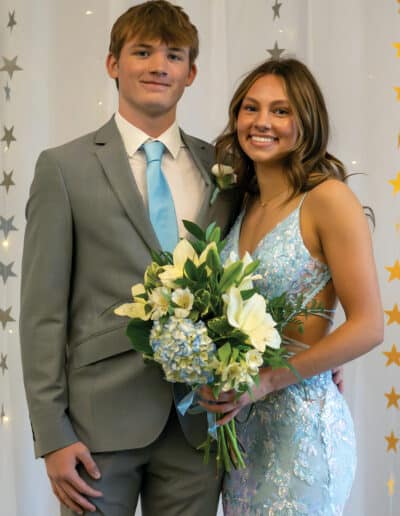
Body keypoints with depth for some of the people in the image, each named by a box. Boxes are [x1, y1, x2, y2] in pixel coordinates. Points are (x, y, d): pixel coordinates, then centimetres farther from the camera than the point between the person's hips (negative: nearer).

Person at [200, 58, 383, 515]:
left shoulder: (328, 198, -12)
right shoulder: (244, 204, 9)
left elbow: (368, 326, -15)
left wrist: (268, 381, -18)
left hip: (302, 422, -6)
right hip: (241, 422, 6)